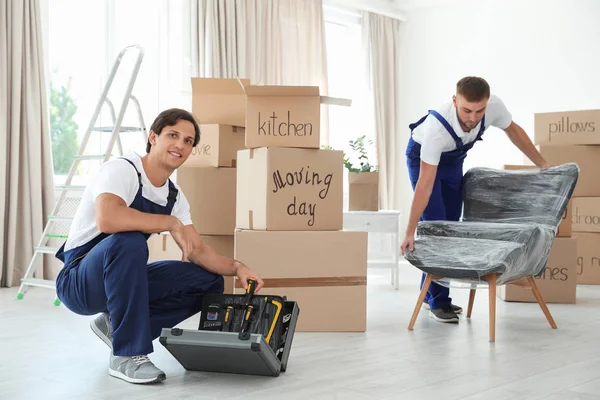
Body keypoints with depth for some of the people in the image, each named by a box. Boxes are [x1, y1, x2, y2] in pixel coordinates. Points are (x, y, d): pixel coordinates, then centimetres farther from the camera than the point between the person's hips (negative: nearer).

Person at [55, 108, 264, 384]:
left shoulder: (174, 196, 4)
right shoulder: (122, 170, -19)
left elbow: (199, 252, 4)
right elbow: (107, 219, -40)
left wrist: (236, 267, -14)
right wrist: (170, 223, -30)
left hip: (120, 279, 8)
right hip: (77, 282, -7)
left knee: (210, 281, 0)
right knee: (130, 241, -38)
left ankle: (115, 325, 6)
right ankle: (127, 356, -26)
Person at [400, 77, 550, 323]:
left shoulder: (494, 106, -30)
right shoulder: (437, 127, -42)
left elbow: (513, 130, -5)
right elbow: (425, 184, -38)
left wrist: (542, 164, 0)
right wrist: (410, 232, -37)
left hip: (453, 159, 5)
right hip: (422, 157, -5)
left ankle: (429, 293, 17)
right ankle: (438, 301, -3)